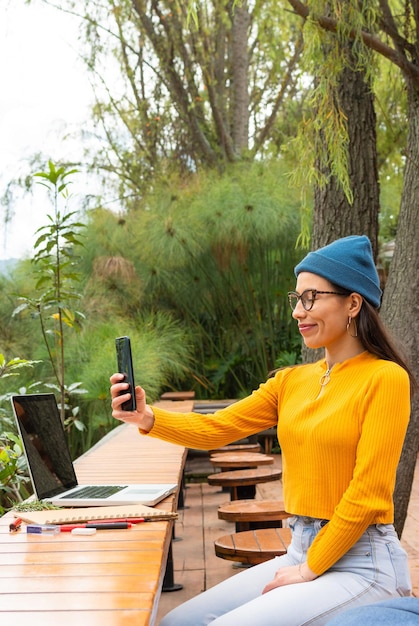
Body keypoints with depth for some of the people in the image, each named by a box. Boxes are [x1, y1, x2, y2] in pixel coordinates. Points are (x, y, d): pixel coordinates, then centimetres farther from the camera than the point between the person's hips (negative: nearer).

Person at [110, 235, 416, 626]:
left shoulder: (385, 378, -11)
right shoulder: (291, 381, 9)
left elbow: (367, 493, -14)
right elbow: (215, 429, 2)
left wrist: (310, 570, -11)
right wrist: (148, 419, -16)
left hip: (361, 562, -6)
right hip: (300, 552, 6)